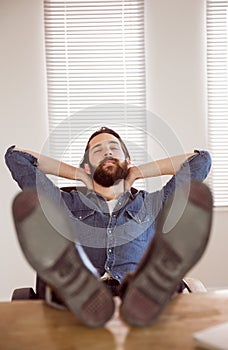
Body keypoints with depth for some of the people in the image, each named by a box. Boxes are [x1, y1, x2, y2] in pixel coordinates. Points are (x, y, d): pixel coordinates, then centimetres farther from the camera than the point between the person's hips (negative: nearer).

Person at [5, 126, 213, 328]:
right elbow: (15, 156, 33)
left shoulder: (151, 205, 30)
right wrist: (79, 174, 34)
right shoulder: (66, 205, 29)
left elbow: (201, 160, 33)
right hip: (79, 297, -1)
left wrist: (138, 172, 34)